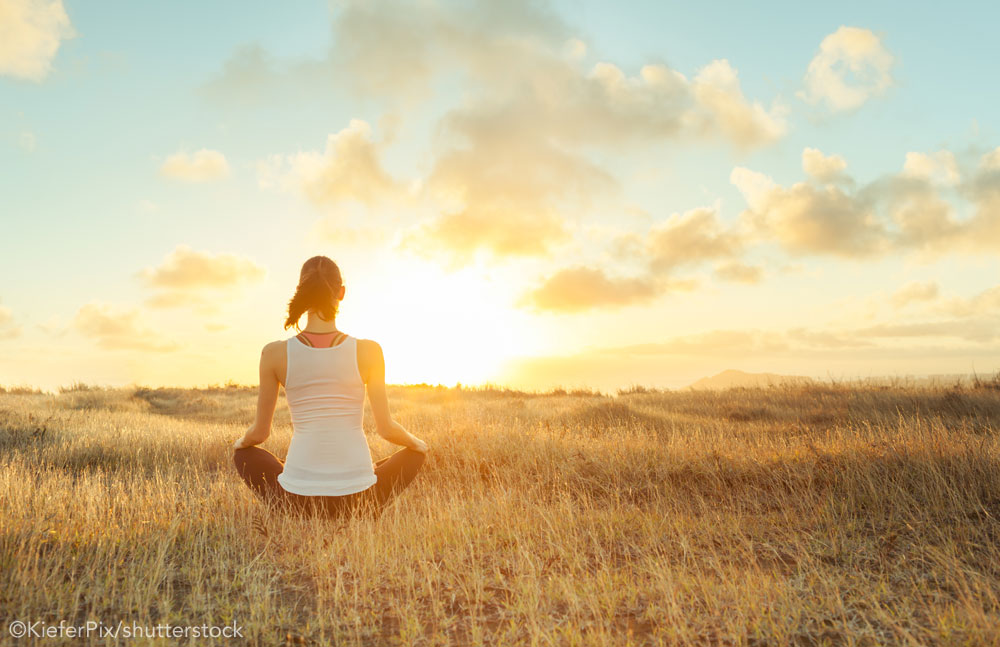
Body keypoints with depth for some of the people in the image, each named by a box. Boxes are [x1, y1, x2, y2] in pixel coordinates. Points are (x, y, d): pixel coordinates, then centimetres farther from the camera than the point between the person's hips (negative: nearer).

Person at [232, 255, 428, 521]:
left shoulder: (275, 353, -6)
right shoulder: (368, 351, -9)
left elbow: (260, 431, 3)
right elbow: (386, 428, -3)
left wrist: (241, 441, 28)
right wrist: (416, 442, 19)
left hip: (298, 498, 1)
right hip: (357, 498, 0)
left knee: (244, 454, 31)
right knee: (414, 453, 29)